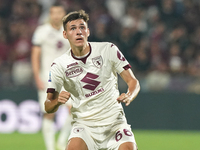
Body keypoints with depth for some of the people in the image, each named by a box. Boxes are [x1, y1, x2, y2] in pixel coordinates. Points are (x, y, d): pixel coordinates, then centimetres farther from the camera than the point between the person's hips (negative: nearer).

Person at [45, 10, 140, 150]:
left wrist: (129, 96, -21)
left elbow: (133, 81, 2)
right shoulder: (59, 65, -1)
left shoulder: (108, 49, -1)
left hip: (114, 121, 0)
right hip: (83, 124, 0)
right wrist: (57, 101, -22)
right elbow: (48, 107, 2)